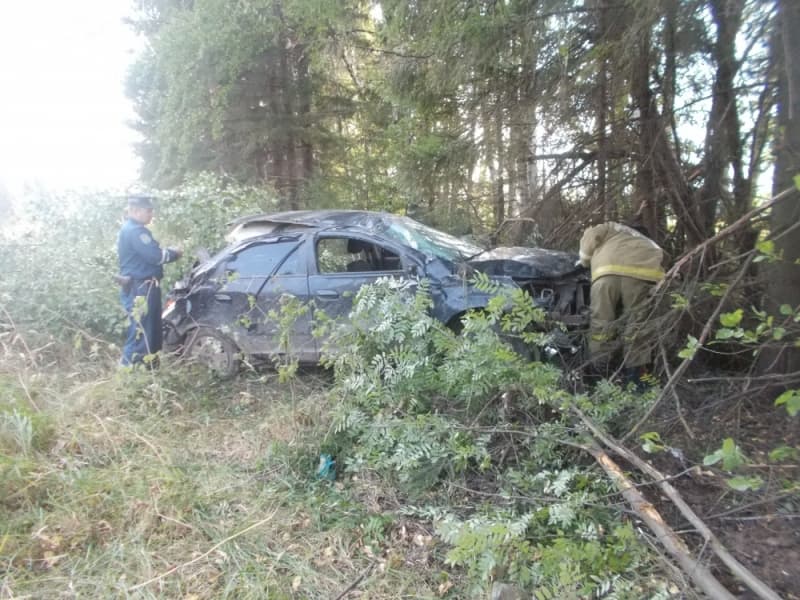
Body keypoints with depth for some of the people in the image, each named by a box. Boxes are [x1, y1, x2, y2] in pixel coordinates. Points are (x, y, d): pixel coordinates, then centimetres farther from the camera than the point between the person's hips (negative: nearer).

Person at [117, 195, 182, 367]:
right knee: (141, 335, -8)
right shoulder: (136, 231, -16)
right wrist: (174, 253, -5)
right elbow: (155, 256, -23)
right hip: (141, 289, -11)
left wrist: (168, 252, 6)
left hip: (137, 288, 11)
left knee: (149, 332, 17)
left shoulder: (128, 229, 19)